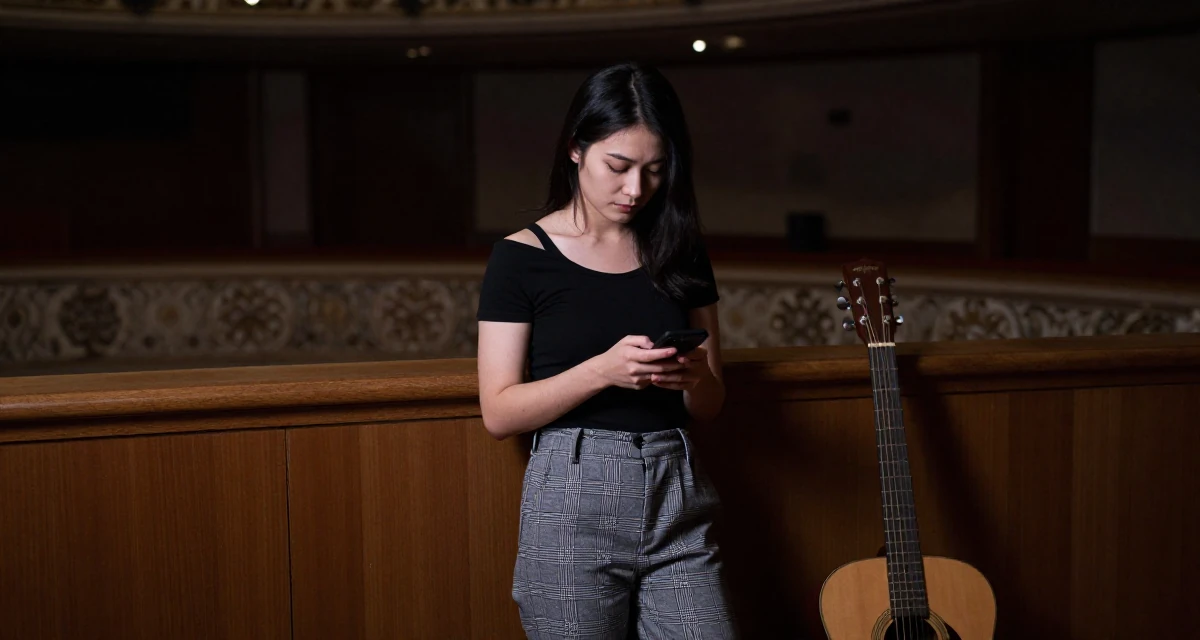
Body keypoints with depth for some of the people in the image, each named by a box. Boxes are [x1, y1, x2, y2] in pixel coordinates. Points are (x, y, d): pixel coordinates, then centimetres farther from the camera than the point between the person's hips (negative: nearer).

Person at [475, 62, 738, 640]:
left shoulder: (679, 255, 9)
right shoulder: (522, 257, -3)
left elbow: (708, 407, 13)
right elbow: (499, 413, -7)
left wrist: (694, 377, -10)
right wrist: (603, 370, -20)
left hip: (677, 503, 4)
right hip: (573, 504, -3)